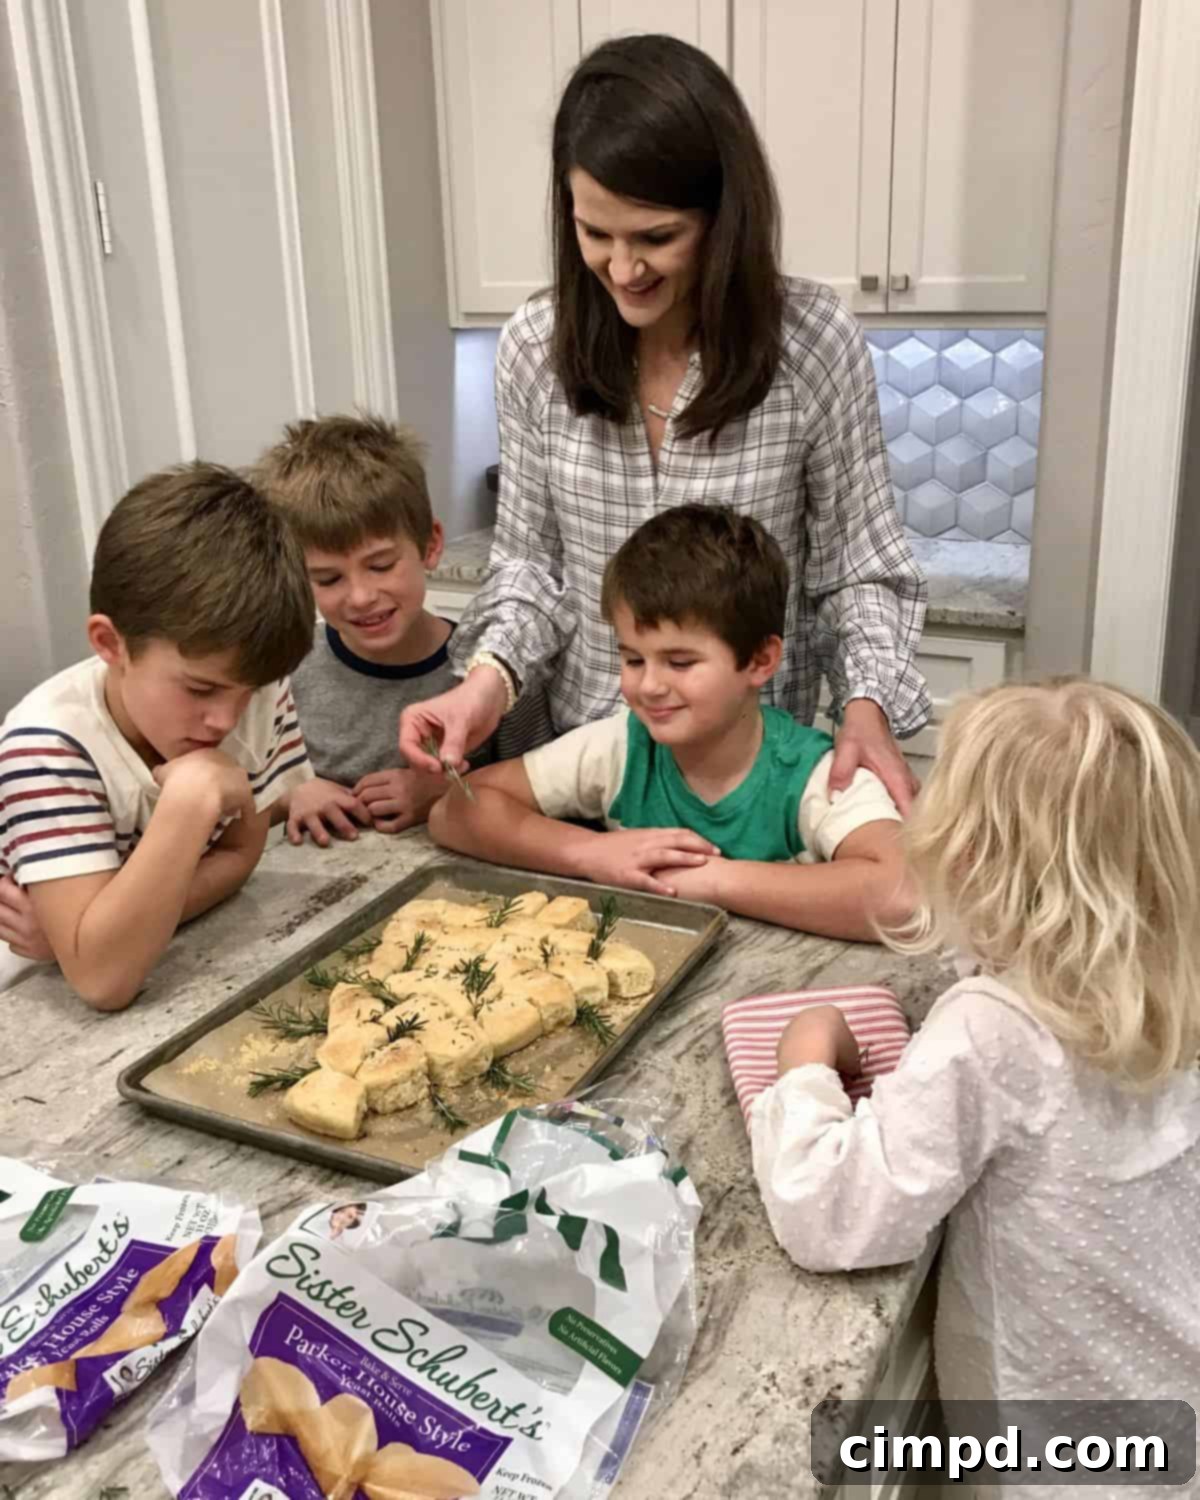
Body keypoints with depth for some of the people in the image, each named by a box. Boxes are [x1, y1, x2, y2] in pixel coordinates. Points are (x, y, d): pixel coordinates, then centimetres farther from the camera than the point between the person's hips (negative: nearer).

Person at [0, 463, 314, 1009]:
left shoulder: (258, 692, -11)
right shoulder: (48, 747, -24)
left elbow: (238, 855, -5)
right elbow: (101, 978, -30)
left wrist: (119, 920, -21)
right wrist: (192, 795, -33)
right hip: (54, 994, -3)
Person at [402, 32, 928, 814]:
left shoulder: (813, 340, -14)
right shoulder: (534, 345, -7)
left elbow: (856, 566, -7)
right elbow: (531, 557, 2)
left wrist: (867, 705, -24)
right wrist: (492, 672, -17)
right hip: (585, 760, 2)